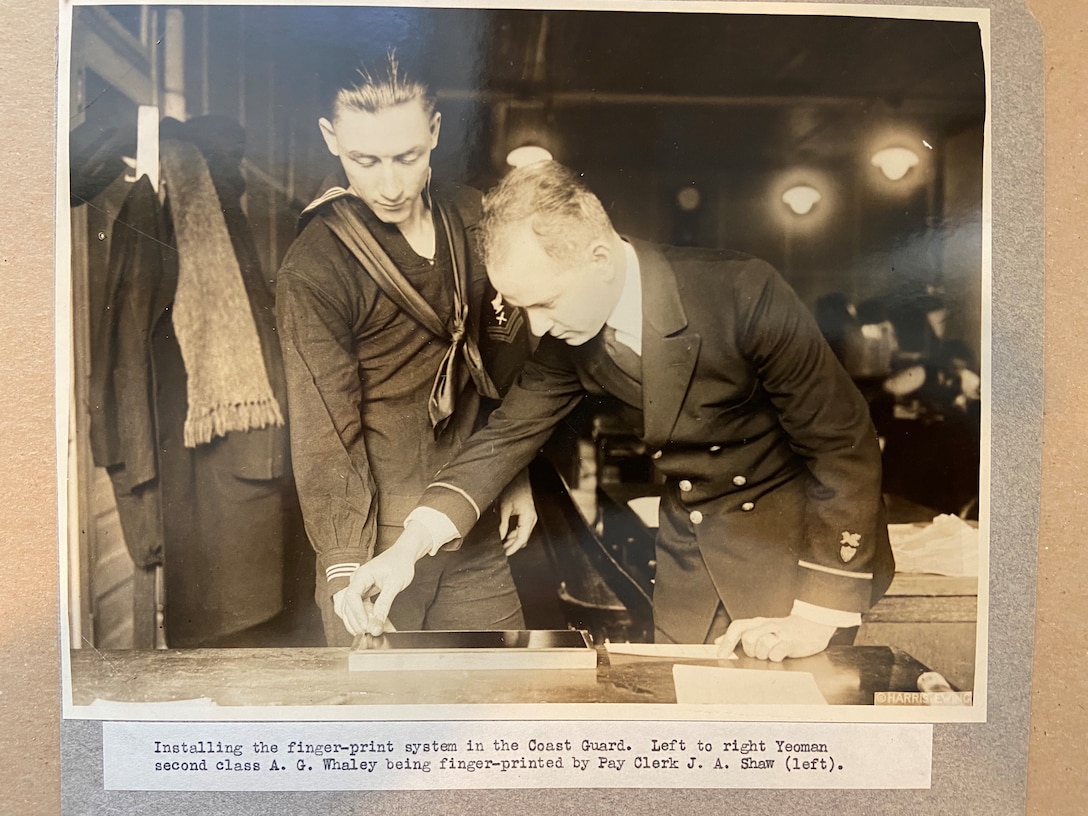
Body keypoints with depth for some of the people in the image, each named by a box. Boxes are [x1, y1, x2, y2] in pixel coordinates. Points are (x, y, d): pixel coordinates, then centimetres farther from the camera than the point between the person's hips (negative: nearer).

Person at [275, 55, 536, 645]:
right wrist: (347, 570, -20)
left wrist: (518, 477, 9)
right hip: (381, 535, -4)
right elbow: (324, 436, -16)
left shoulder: (471, 219, 2)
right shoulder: (314, 270, -15)